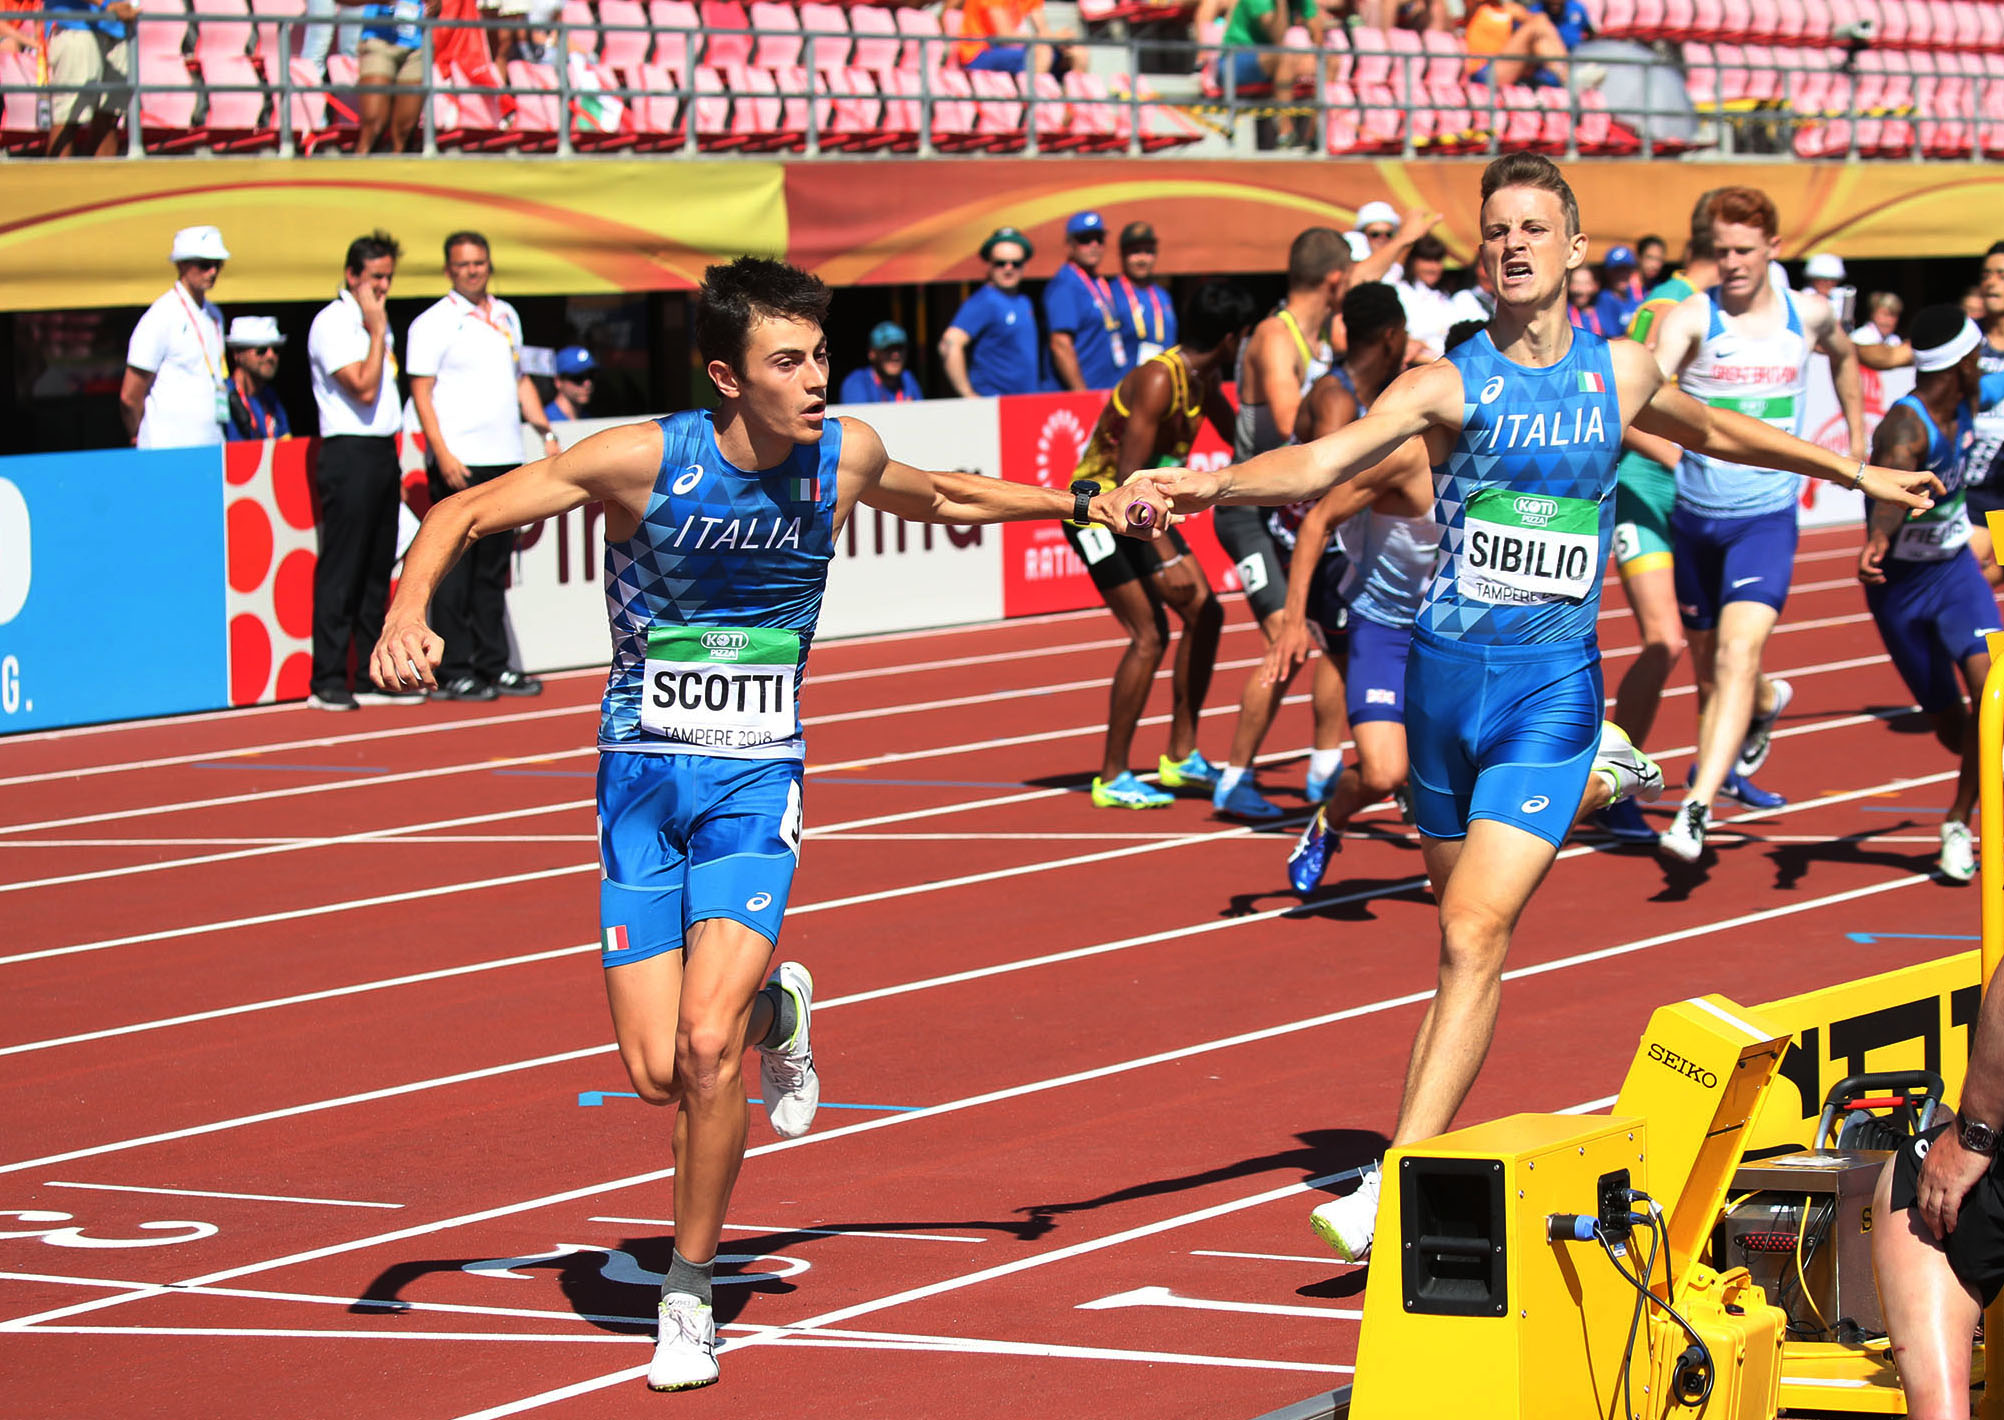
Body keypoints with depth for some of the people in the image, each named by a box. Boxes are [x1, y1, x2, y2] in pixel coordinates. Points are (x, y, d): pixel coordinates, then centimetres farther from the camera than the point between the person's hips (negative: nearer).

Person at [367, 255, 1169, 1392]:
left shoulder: (846, 455, -5)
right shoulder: (646, 459, -15)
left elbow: (941, 498, 20)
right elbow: (465, 512, -11)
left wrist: (1084, 507, 18)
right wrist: (409, 612, -30)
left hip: (756, 783, 0)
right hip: (642, 781, 0)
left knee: (706, 1043, -17)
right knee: (657, 1074, -4)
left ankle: (691, 1294, 1)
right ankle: (773, 1007, 31)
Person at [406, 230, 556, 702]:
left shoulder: (507, 316, 16)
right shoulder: (434, 323, -5)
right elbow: (421, 393, -9)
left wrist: (545, 430, 14)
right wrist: (442, 453, -18)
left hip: (505, 459, 7)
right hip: (459, 463, -7)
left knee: (493, 569, 11)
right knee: (454, 570, -5)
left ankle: (493, 664, 16)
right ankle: (452, 673, -3)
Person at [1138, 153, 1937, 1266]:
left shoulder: (1622, 370, 7)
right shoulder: (1450, 384, -1)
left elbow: (1716, 431, 28)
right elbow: (1323, 462, -15)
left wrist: (1857, 473, 39)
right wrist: (1214, 482, -34)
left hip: (1554, 682, -1)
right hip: (1446, 672, 1)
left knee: (1477, 933, -13)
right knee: (1466, 932, 7)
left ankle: (1402, 1181, -18)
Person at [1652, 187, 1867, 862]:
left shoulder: (1808, 315, 1)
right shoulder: (1692, 317, -9)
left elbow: (1843, 356, 25)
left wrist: (1857, 440, 26)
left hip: (1767, 516, -1)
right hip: (1695, 517, 1)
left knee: (1736, 655, -19)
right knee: (1709, 666, 16)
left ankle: (1696, 808, -25)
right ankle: (1767, 704, 52)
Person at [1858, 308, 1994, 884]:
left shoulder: (1963, 409, -4)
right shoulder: (1905, 427, -28)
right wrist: (1878, 539, -70)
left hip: (1955, 570, 5)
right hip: (1902, 584, -5)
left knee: (1988, 685, -19)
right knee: (1951, 725, 5)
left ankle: (1959, 824, -9)